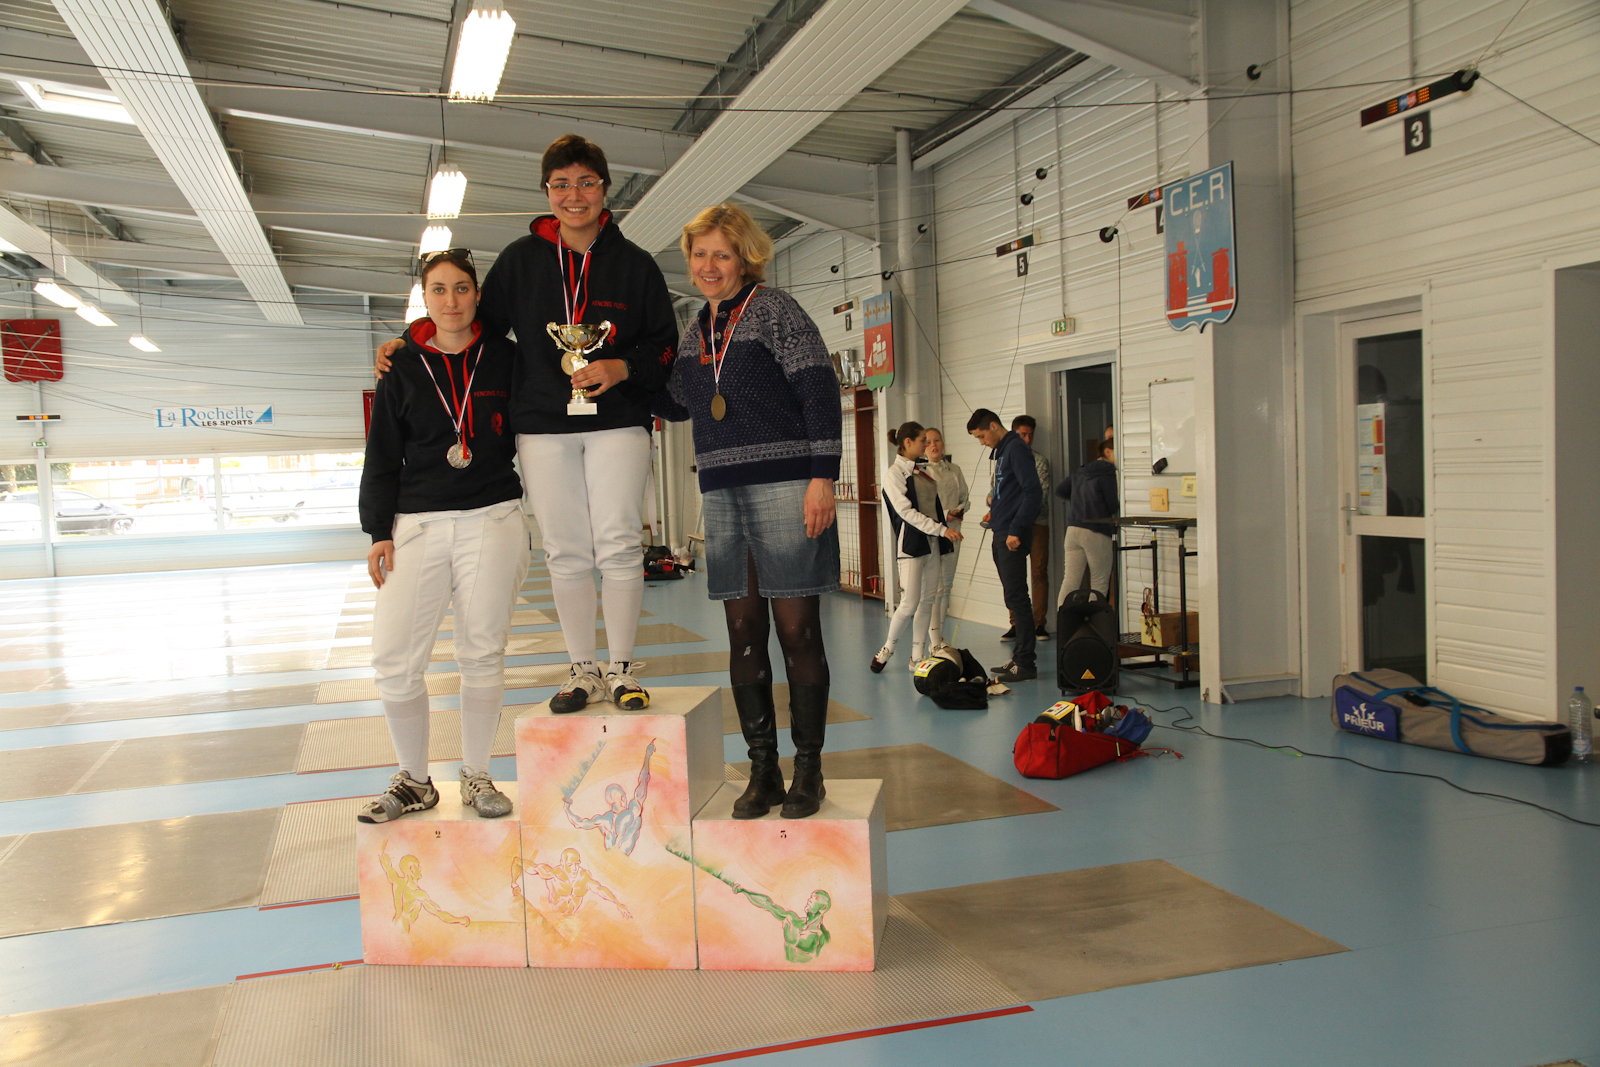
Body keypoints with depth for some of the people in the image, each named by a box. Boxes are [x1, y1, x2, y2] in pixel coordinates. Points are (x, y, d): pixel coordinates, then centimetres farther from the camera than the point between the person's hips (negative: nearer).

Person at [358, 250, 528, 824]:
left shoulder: (504, 358, 5)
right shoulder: (403, 368, 8)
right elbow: (382, 457, 8)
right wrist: (379, 532, 3)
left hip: (494, 519, -1)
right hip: (418, 525, 1)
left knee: (482, 654, 4)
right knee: (394, 660, -5)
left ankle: (476, 776, 20)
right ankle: (414, 780, 14)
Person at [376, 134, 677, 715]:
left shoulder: (635, 263, 5)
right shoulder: (520, 259, 8)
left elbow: (665, 345, 7)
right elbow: (481, 328, 14)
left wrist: (622, 368, -12)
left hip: (617, 422, -1)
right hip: (543, 426, 1)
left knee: (618, 546, -6)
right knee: (566, 553, 3)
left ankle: (621, 669, 7)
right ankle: (583, 671, 15)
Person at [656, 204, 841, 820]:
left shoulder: (775, 310, -2)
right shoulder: (696, 332, 17)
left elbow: (820, 392, -8)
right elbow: (675, 405, 28)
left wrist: (822, 477, -16)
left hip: (784, 490, -6)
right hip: (722, 496, 6)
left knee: (797, 630, -3)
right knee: (744, 633, 7)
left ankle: (808, 769, 8)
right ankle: (763, 770, 16)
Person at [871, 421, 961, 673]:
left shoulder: (921, 471, 14)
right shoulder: (894, 473, -8)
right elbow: (906, 512, -16)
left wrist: (944, 538, 16)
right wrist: (941, 529, -20)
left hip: (932, 544, 7)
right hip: (910, 545, -7)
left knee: (927, 601, 6)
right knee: (910, 603, -10)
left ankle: (917, 657, 13)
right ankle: (887, 649, 10)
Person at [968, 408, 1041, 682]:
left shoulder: (1016, 449, -12)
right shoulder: (1002, 451, 18)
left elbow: (1033, 492, -20)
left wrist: (1015, 530, -22)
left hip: (1013, 538, -10)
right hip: (1002, 536, 10)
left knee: (1017, 598, -8)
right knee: (1013, 598, 13)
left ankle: (1026, 664, -5)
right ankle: (1019, 657, 19)